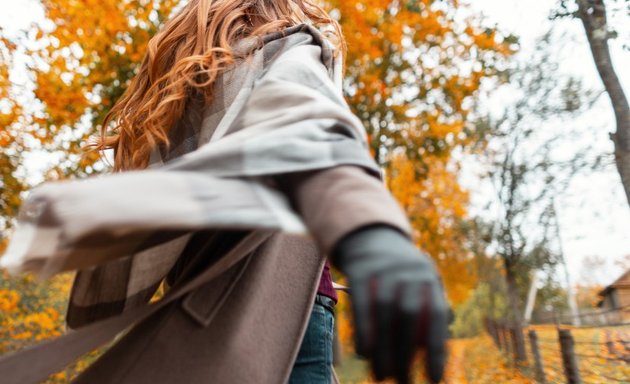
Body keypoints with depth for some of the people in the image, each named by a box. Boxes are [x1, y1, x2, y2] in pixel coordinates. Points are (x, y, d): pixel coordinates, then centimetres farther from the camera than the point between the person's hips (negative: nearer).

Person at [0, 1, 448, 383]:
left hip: (189, 322, 8)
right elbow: (301, 120, -23)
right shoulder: (285, 50, 3)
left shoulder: (166, 101, 23)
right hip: (270, 311, -7)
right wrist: (370, 230, -41)